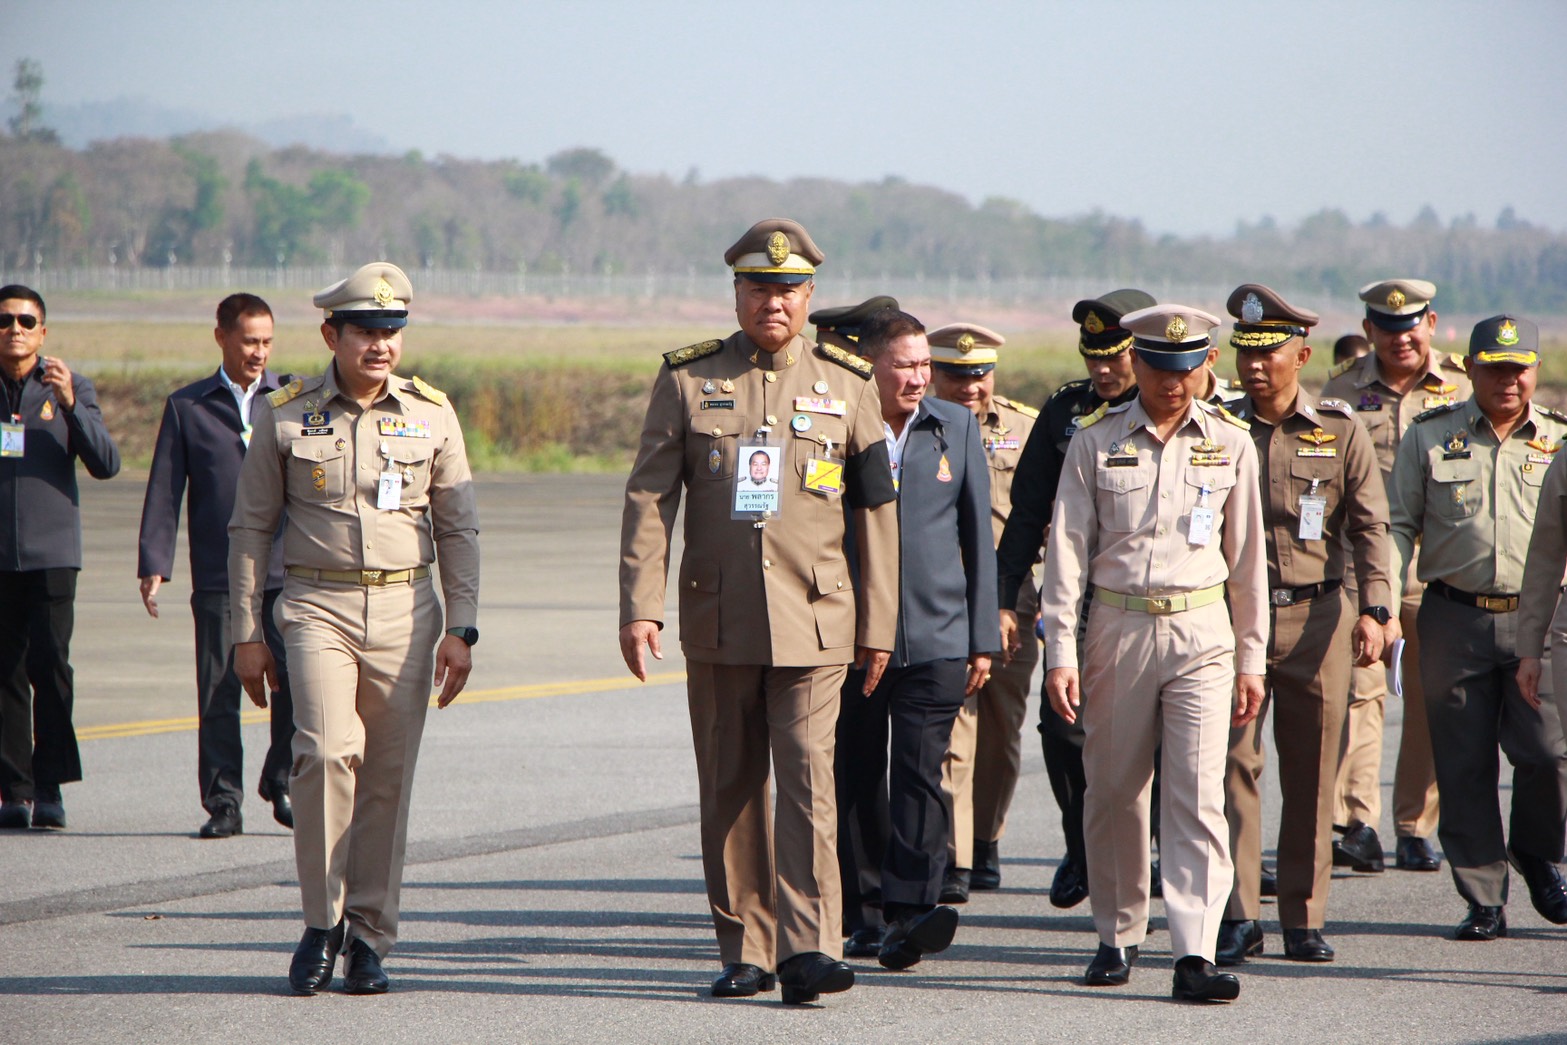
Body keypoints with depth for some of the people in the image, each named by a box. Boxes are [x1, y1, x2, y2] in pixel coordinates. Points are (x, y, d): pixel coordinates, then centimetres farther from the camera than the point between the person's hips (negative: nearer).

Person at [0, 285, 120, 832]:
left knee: (50, 663, -12)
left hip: (51, 551, -1)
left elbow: (106, 465, -3)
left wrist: (72, 405, -15)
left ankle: (49, 788, -8)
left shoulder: (71, 388, 7)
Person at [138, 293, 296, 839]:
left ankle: (281, 785, 11)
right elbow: (164, 490, 7)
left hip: (286, 570, 0)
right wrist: (153, 564, -2)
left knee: (298, 681, -9)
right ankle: (223, 804, 8)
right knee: (219, 691, 0)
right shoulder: (186, 406, 9)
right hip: (218, 574, 0)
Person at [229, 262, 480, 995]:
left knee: (388, 774, 1)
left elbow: (458, 529, 10)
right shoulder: (284, 416, 3)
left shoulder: (432, 414, 6)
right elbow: (250, 528, 7)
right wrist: (246, 633, 4)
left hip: (406, 611, 2)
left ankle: (369, 936, 12)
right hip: (318, 605, -2)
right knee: (327, 752, -19)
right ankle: (322, 921, -4)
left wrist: (461, 630, 3)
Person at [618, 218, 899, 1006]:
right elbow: (647, 499, 2)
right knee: (729, 789, 6)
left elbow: (877, 513, 9)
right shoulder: (688, 380, 5)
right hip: (718, 622, 1)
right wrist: (639, 607, -8)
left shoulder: (846, 387, 6)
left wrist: (878, 625, 6)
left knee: (808, 778, -13)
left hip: (814, 620, -1)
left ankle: (808, 949, -18)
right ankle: (744, 953, 14)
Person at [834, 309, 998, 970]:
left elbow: (977, 537, 11)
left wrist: (982, 639, 7)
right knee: (857, 779, 5)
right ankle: (864, 914, 15)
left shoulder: (956, 428, 7)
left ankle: (911, 911, -17)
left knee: (920, 769, -12)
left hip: (936, 636, 0)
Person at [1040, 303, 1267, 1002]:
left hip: (1203, 634, 0)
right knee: (1113, 790, 7)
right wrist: (1060, 653, -5)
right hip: (1118, 629, 1)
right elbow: (1067, 551, 1)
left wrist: (1251, 660, 9)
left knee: (1199, 794, -10)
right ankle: (1118, 937, 23)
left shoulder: (1229, 444, 5)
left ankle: (1195, 954, -15)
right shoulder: (1096, 442, 2)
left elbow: (1247, 558, 10)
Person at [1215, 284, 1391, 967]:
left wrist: (1373, 609, -9)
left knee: (1312, 775, 3)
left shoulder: (1340, 432, 4)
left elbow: (1369, 527, 3)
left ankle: (1305, 918, 12)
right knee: (1232, 765, -7)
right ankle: (1237, 917, -3)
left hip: (1316, 616, 0)